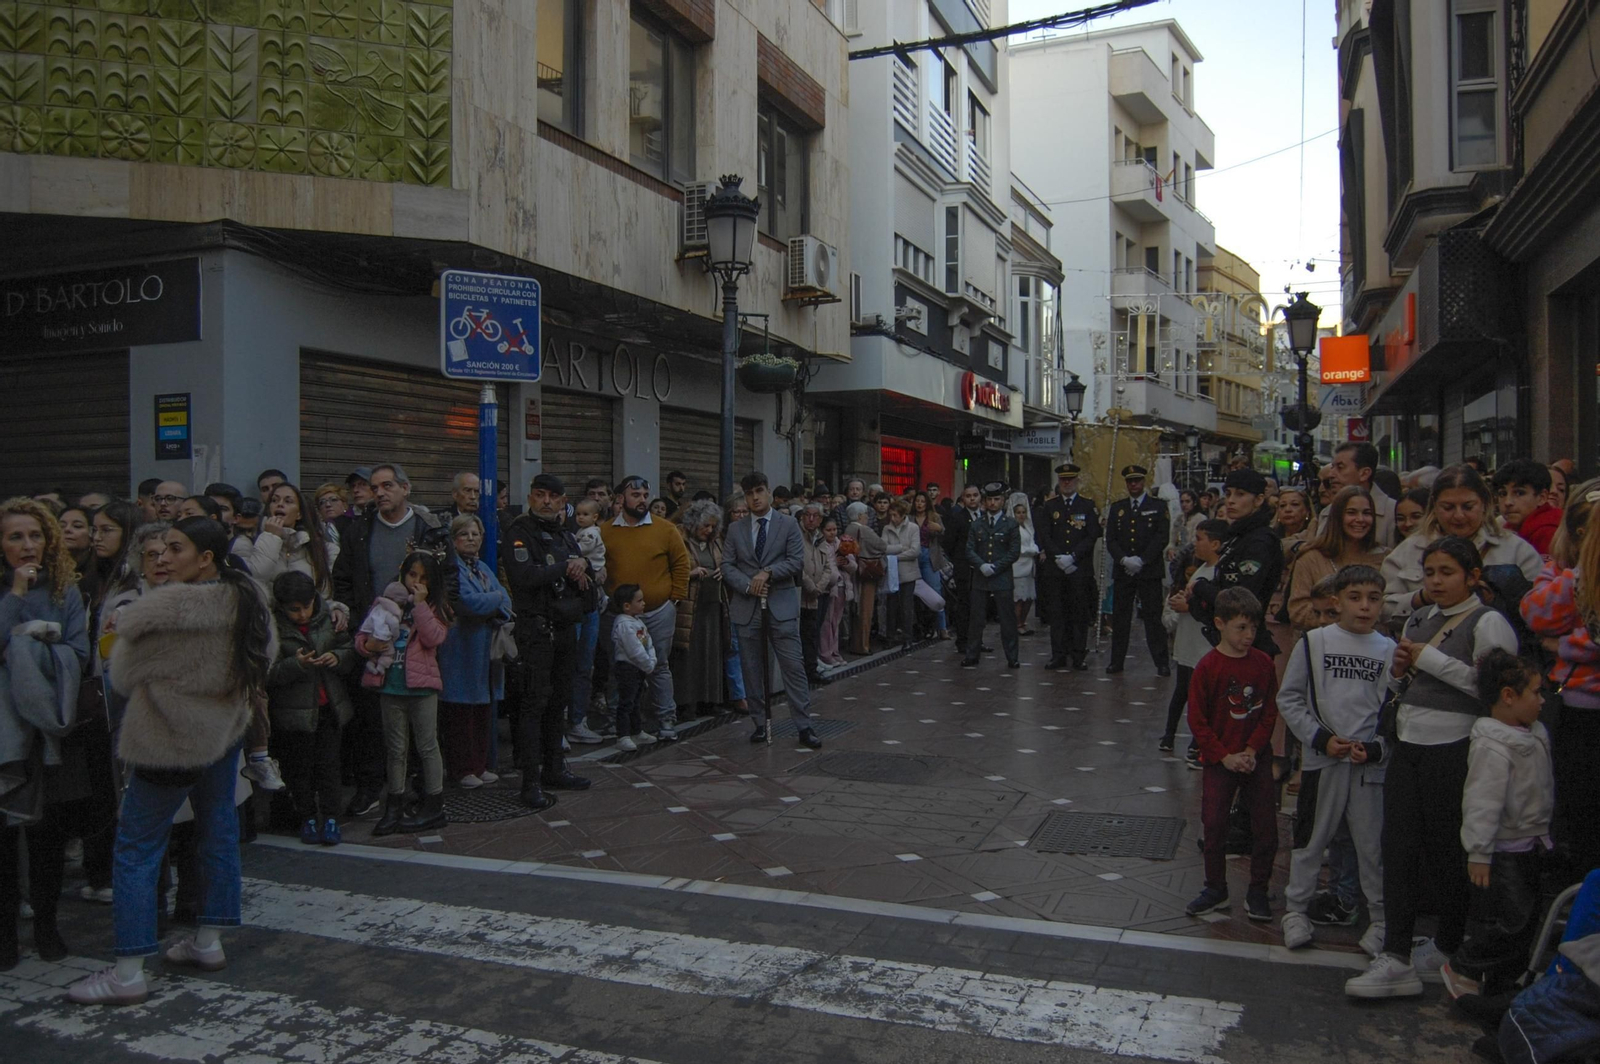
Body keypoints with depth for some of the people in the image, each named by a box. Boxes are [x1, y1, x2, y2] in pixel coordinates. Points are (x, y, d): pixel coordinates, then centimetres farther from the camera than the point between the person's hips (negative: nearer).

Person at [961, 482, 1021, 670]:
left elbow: (1014, 551, -2)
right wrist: (981, 565, -13)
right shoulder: (976, 524, 11)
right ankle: (972, 656, 11)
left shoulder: (1011, 524, 3)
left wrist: (994, 567, -11)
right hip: (979, 577, 2)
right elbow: (970, 550, 5)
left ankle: (1012, 658, 8)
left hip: (1002, 577, -2)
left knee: (1007, 619, 1)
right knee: (975, 619, 4)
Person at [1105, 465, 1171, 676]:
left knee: (1153, 617, -2)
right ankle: (1116, 661, 11)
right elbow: (1110, 539, 7)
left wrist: (1141, 560, -13)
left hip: (1149, 571, -3)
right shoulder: (1117, 508, 13)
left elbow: (1162, 537, -5)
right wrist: (1124, 559, -10)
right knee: (1120, 617, 5)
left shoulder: (1158, 506, 4)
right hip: (1122, 571, 3)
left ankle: (1161, 662, 2)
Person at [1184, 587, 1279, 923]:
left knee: (1266, 825, 3)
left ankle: (1257, 891, 19)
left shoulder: (1263, 663, -3)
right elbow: (1198, 720, -8)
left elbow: (1270, 712, 1)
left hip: (1257, 759, 2)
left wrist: (1251, 751, -10)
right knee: (1214, 824, 4)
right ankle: (1215, 889, 21)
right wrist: (1225, 757, -12)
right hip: (1219, 760, -2)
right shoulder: (1207, 667, -11)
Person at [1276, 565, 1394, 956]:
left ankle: (1382, 917, 24)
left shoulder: (1389, 650, 1)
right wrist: (1321, 738, -8)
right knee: (1311, 839, 9)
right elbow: (1289, 698, 1)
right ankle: (1296, 909, 24)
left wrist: (1377, 747, -10)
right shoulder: (1314, 642, -2)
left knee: (1374, 843, 7)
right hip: (1322, 760, -1)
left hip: (1371, 763, 1)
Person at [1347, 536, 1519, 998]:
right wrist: (1399, 669, 2)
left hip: (1454, 748, -6)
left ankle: (1449, 946, 27)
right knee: (1399, 846, 1)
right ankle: (1397, 959, 2)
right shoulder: (1419, 619, 15)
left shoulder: (1488, 623, -6)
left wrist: (1428, 659, -15)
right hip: (1408, 746, 6)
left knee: (1445, 848, 5)